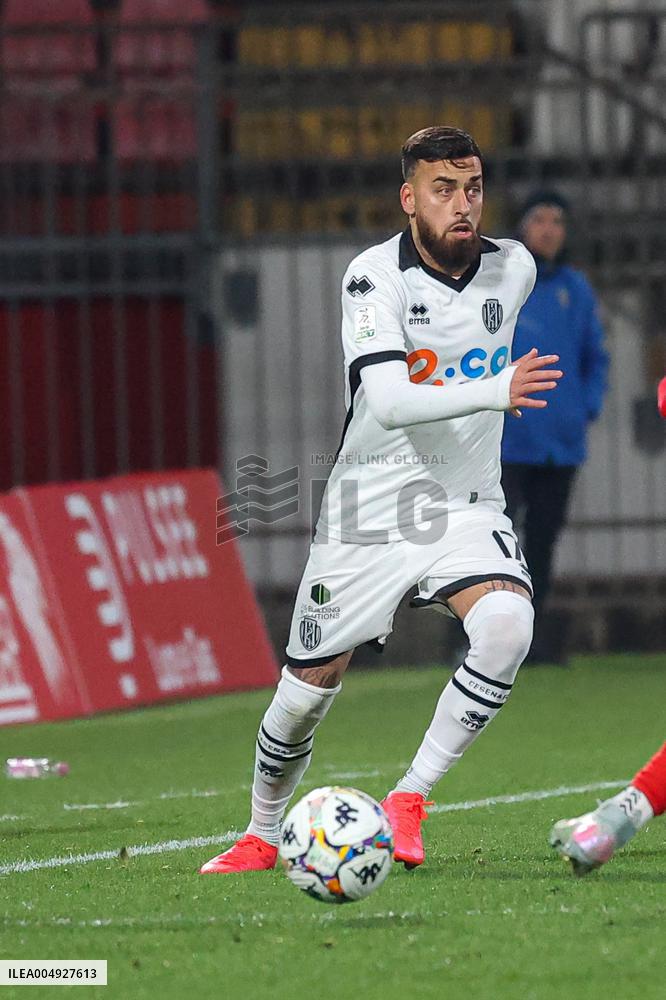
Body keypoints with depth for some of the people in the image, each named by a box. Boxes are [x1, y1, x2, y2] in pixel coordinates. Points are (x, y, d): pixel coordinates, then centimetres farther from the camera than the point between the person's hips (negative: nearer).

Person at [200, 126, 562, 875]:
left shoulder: (513, 268, -2)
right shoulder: (376, 276, -17)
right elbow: (389, 401, -31)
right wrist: (494, 392, -42)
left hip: (466, 505, 3)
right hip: (369, 507, -3)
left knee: (508, 624, -28)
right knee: (308, 689, 4)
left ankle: (408, 800, -16)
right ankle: (261, 836, 31)